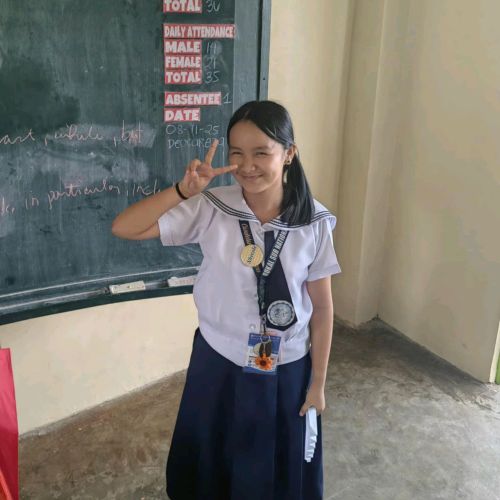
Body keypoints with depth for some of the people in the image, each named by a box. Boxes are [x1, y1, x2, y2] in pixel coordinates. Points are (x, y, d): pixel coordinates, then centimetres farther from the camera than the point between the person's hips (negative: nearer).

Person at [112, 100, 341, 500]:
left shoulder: (314, 222, -13)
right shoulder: (211, 209, -15)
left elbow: (322, 306, -5)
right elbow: (124, 228, -18)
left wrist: (318, 383, -1)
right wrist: (185, 190, -30)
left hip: (286, 370, 0)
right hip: (219, 364, 0)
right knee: (210, 466, 21)